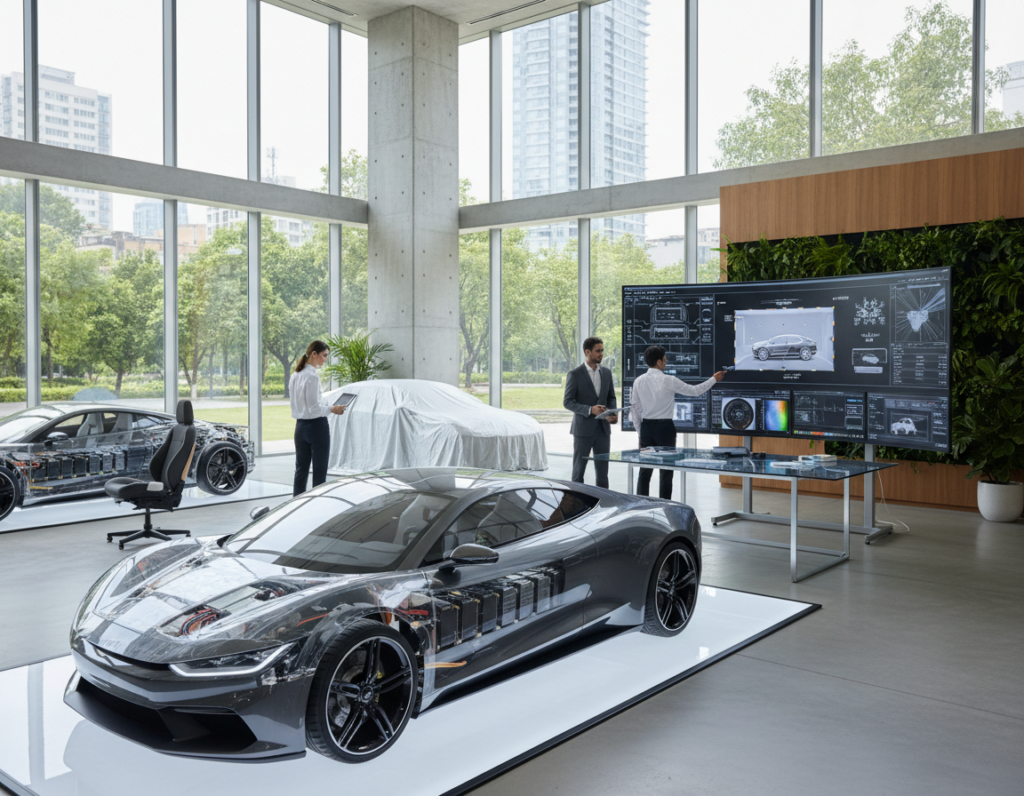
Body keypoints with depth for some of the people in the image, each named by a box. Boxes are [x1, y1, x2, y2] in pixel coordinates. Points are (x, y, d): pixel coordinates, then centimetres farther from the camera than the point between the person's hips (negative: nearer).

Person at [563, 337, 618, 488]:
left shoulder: (606, 373, 9)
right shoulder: (575, 374, -7)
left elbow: (611, 397, 16)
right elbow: (567, 402, -9)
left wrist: (613, 413, -6)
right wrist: (590, 410, -22)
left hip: (603, 428, 4)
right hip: (583, 429, -4)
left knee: (603, 470, 8)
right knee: (579, 470, 3)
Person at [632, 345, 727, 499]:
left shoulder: (639, 381, 1)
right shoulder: (668, 381, -11)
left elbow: (634, 408, 5)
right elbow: (695, 391, -2)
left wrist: (640, 432, 13)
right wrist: (714, 379, 12)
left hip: (646, 426, 4)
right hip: (665, 427, -4)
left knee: (645, 470, 8)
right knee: (666, 470, 5)